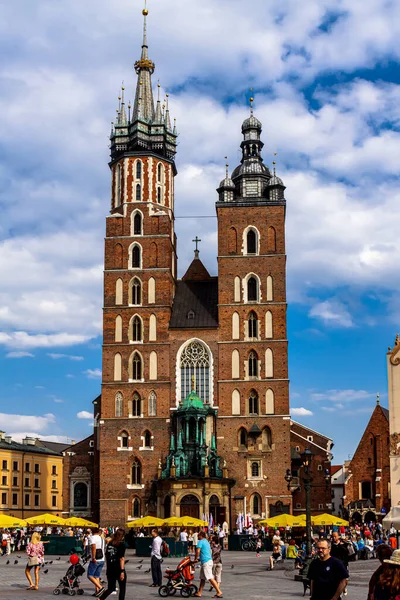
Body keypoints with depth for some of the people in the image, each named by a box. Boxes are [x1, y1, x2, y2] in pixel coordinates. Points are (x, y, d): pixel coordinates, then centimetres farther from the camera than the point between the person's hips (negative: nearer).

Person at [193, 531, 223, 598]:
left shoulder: (201, 542, -9)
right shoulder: (206, 541, 20)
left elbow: (198, 551, -20)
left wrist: (196, 559, -6)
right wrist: (200, 558, 28)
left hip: (206, 562, -10)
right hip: (209, 560, 10)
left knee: (210, 578, -10)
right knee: (202, 578, 13)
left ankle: (219, 592, -12)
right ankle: (199, 593, 17)